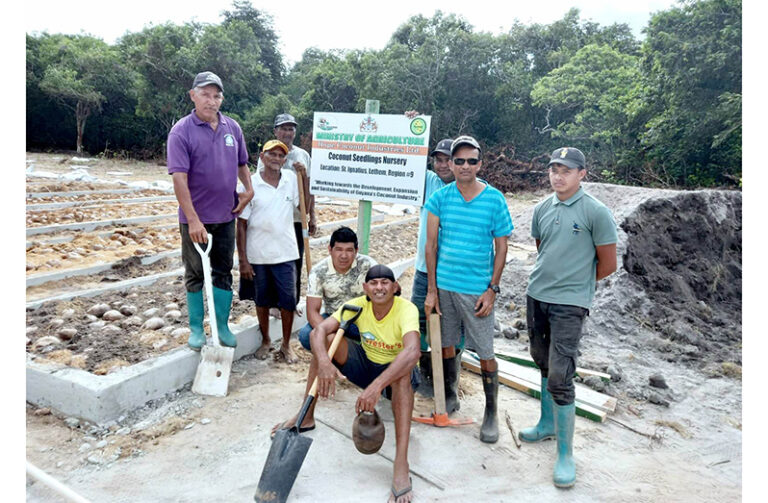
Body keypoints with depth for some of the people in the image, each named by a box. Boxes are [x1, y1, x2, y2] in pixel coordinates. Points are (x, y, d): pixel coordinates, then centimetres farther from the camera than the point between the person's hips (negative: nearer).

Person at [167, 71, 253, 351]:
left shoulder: (232, 128, 5)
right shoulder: (181, 132, -11)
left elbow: (242, 163, 19)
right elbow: (179, 179, -18)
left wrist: (249, 190, 1)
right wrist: (193, 220, -23)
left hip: (226, 215, 4)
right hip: (195, 218, -4)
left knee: (223, 272, 11)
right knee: (195, 275, 9)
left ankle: (222, 326, 25)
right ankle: (196, 329, 22)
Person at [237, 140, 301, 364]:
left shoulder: (291, 179, 2)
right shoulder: (250, 184, -6)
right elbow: (241, 224, -5)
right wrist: (243, 260, -8)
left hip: (285, 253, 1)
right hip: (257, 254, -1)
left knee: (288, 300, 4)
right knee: (262, 300, 15)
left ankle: (286, 344, 23)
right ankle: (266, 341, 35)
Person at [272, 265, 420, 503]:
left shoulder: (406, 309, -28)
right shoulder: (358, 305, -15)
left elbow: (412, 352, -46)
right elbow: (319, 329, -24)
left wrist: (377, 385, -55)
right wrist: (323, 361, -45)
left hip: (396, 372, -4)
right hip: (367, 366, 4)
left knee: (403, 372, -40)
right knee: (326, 339, -15)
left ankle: (401, 467, -41)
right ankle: (306, 417, -3)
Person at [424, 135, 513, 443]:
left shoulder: (494, 199, -4)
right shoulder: (440, 197, 0)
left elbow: (501, 247, 0)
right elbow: (431, 244, 1)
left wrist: (492, 289, -6)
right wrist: (431, 289, -2)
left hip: (476, 288, -2)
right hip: (443, 285, 2)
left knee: (485, 353, 3)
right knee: (446, 344, 14)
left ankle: (491, 412, 21)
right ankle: (449, 398, 35)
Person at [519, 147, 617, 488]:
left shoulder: (596, 212, -10)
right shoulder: (542, 209, 6)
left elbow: (607, 264, -4)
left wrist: (576, 283, 8)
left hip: (569, 305, -6)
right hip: (536, 296, 6)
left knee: (560, 377, -8)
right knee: (544, 364, 19)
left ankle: (565, 454, 8)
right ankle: (548, 424, 39)